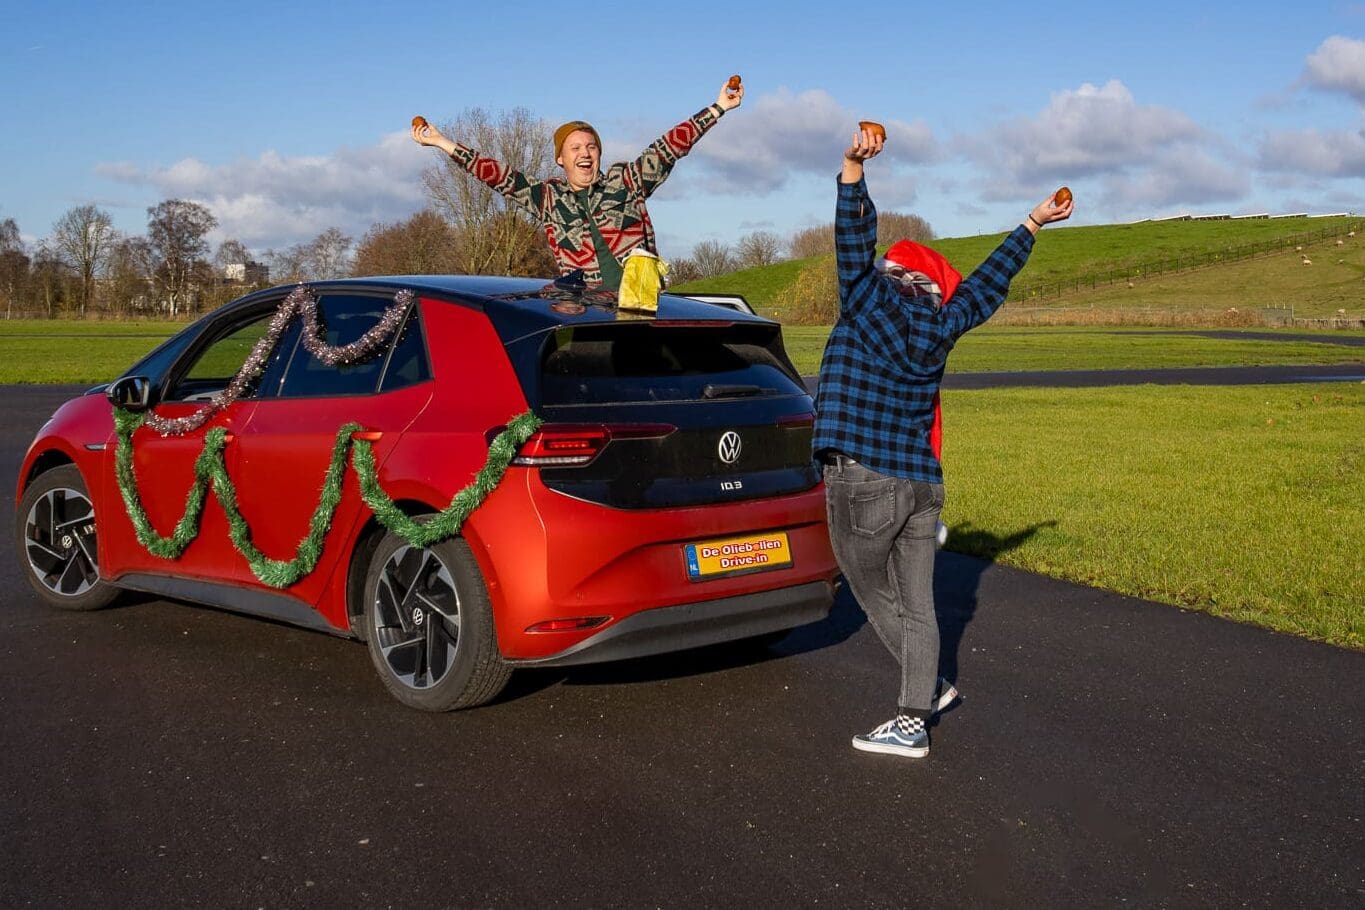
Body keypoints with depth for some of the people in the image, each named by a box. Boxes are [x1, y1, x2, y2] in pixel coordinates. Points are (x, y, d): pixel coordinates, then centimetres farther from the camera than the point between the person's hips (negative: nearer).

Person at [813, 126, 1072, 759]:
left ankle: (930, 687, 15)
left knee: (872, 594, 11)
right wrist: (1032, 224, 32)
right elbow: (987, 282, 20)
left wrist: (853, 168, -19)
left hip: (862, 480, -5)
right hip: (922, 481, 5)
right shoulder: (942, 327, 8)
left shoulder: (869, 305, -5)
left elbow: (854, 243, -13)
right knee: (916, 604, 7)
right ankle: (913, 718, 9)